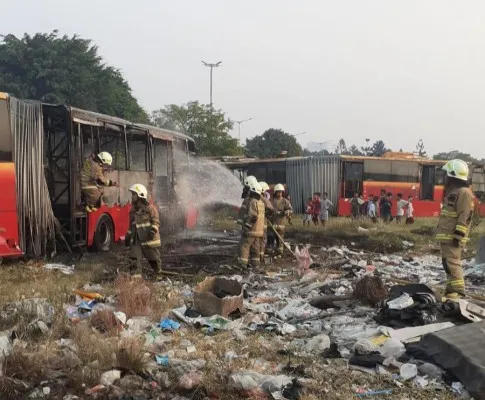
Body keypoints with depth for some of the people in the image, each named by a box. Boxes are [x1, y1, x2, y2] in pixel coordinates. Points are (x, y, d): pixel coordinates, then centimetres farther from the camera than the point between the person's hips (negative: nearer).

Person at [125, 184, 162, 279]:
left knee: (153, 258, 9)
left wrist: (153, 230, -29)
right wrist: (128, 236, 20)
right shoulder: (133, 209, 10)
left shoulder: (150, 208, -11)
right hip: (136, 239, 5)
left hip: (149, 238, -5)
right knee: (135, 258, -6)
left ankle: (158, 275, 29)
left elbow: (156, 221, -13)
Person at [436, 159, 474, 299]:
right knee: (447, 263, 13)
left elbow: (465, 216, -19)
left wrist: (458, 235, -22)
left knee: (452, 263, -14)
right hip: (446, 236, 10)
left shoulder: (464, 192, -13)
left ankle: (458, 290, -13)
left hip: (453, 237, -10)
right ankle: (452, 289, 19)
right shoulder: (453, 191, 19)